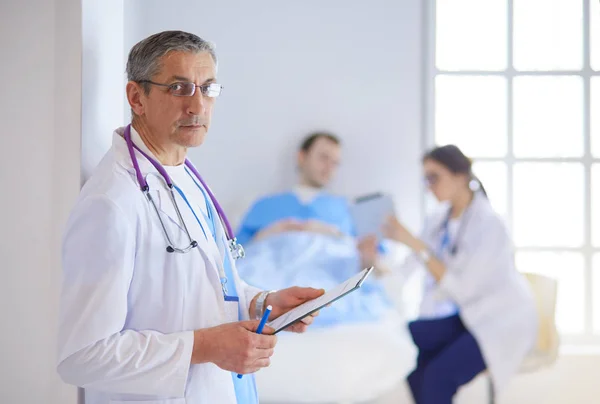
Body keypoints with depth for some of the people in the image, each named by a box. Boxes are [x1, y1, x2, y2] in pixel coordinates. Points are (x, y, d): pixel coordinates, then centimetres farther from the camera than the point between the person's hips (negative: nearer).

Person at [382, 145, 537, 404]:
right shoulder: (438, 222, 4)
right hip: (465, 315, 7)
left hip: (502, 321, -7)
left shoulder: (487, 223, -19)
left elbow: (459, 288, -26)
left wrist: (413, 243, -28)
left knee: (438, 375, -27)